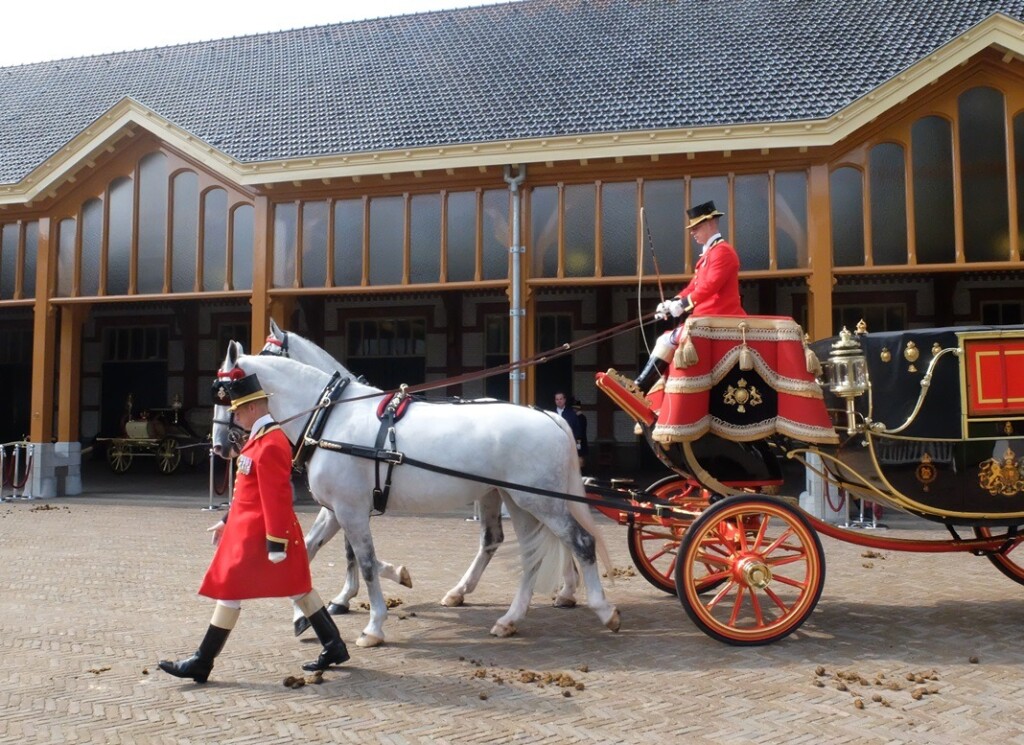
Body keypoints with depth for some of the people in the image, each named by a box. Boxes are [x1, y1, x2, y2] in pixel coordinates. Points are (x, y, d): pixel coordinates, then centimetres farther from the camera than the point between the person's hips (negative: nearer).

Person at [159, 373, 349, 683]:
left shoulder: (269, 445, -21)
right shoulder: (263, 437, 12)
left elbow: (276, 498, -23)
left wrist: (276, 544, -22)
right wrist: (228, 521, 23)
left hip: (256, 534, -10)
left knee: (229, 592, 1)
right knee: (299, 589, 12)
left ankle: (201, 663, 13)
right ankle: (334, 646, 17)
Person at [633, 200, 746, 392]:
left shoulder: (722, 251, -11)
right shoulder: (709, 253, 22)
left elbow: (709, 286, -22)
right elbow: (693, 286, 20)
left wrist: (683, 305, -26)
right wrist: (671, 303, 7)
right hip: (706, 316, 10)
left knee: (668, 340, -17)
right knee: (666, 340, 7)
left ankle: (637, 390, -16)